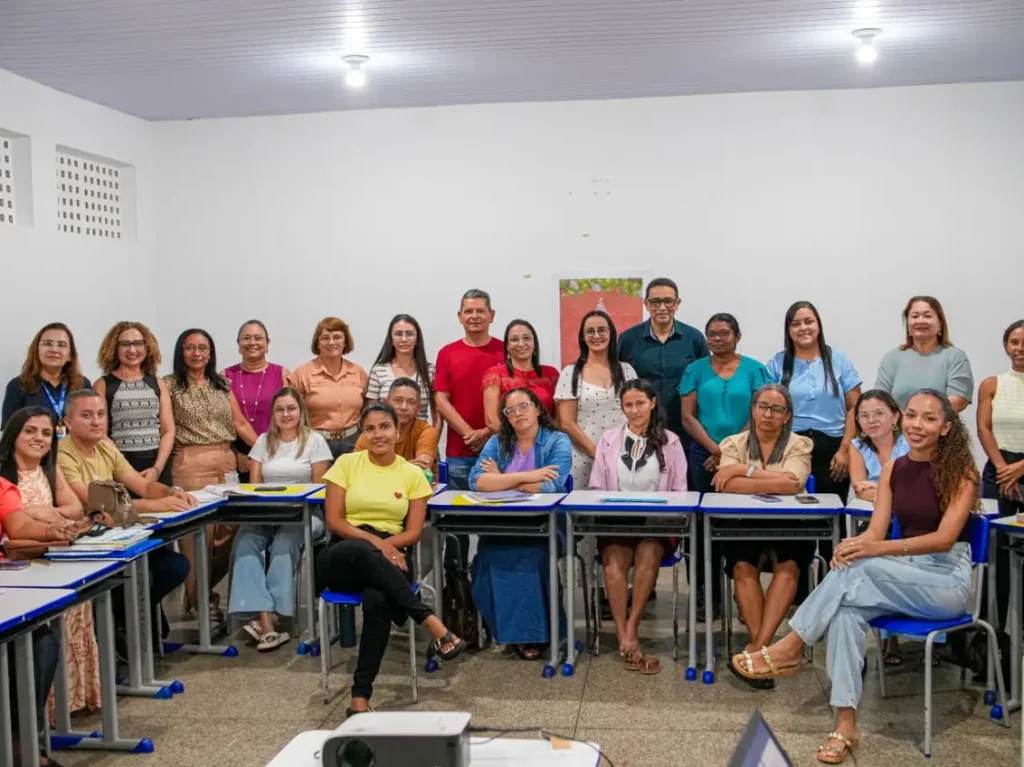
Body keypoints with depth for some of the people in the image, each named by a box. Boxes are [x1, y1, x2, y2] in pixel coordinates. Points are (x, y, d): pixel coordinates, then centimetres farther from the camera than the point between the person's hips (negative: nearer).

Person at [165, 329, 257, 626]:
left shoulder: (222, 384, 15)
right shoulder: (170, 384, 1)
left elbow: (241, 424, 14)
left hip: (226, 462, 5)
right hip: (190, 464, -5)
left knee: (230, 528, 1)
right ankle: (201, 600, 10)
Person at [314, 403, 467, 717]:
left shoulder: (413, 474, 8)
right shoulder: (346, 463, 6)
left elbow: (413, 533, 4)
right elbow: (333, 521, -1)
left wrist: (386, 544, -16)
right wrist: (373, 541, -16)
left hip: (390, 557, 0)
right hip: (344, 557, 0)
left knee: (378, 600, -37)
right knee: (360, 551, -40)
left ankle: (360, 698, -31)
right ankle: (433, 624, -38)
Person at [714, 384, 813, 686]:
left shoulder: (799, 445, 5)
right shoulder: (734, 443, 7)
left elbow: (792, 483, -15)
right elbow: (727, 485, -12)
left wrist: (742, 470, -13)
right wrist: (776, 484, -17)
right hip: (745, 525, 1)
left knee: (788, 565, -30)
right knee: (743, 567, -29)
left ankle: (757, 648, -29)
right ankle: (763, 647, -24)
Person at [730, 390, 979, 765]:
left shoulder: (960, 471, -9)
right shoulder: (894, 469, 7)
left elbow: (945, 538, -20)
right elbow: (876, 530, 0)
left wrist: (876, 549, -32)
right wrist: (855, 545, -25)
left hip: (948, 580, -5)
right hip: (902, 576, 5)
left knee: (862, 568, -32)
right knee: (847, 608, -28)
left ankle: (790, 648, -22)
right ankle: (845, 725, -29)